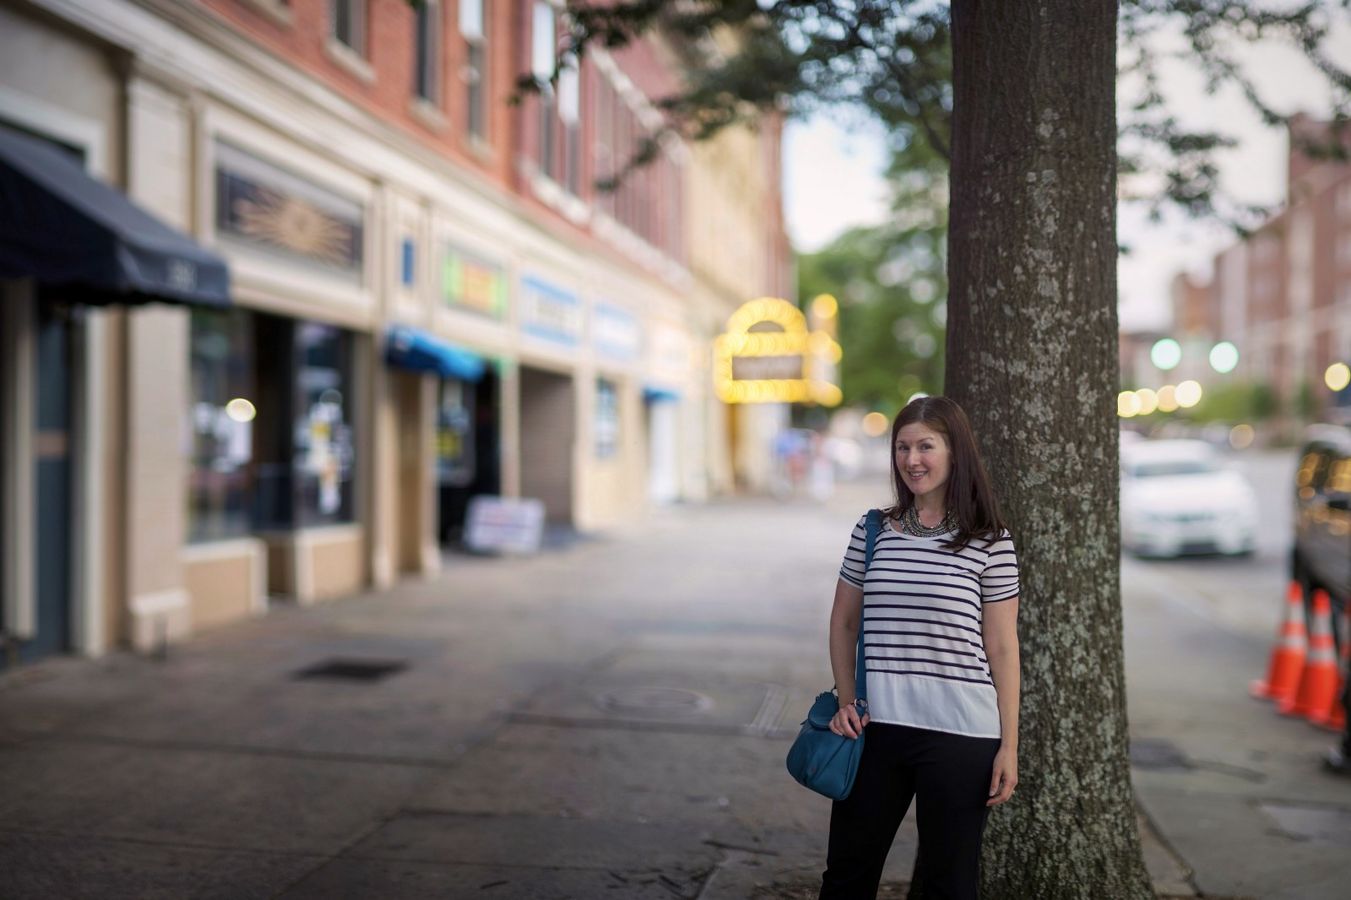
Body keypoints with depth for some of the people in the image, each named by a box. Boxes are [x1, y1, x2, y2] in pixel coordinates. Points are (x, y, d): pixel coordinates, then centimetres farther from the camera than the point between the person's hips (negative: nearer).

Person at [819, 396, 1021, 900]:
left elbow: (1002, 648, -2)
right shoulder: (872, 531, 5)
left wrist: (1009, 745, -3)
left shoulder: (989, 542, -4)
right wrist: (846, 700, 2)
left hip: (960, 736, -3)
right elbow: (844, 622, 13)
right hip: (876, 727, 3)